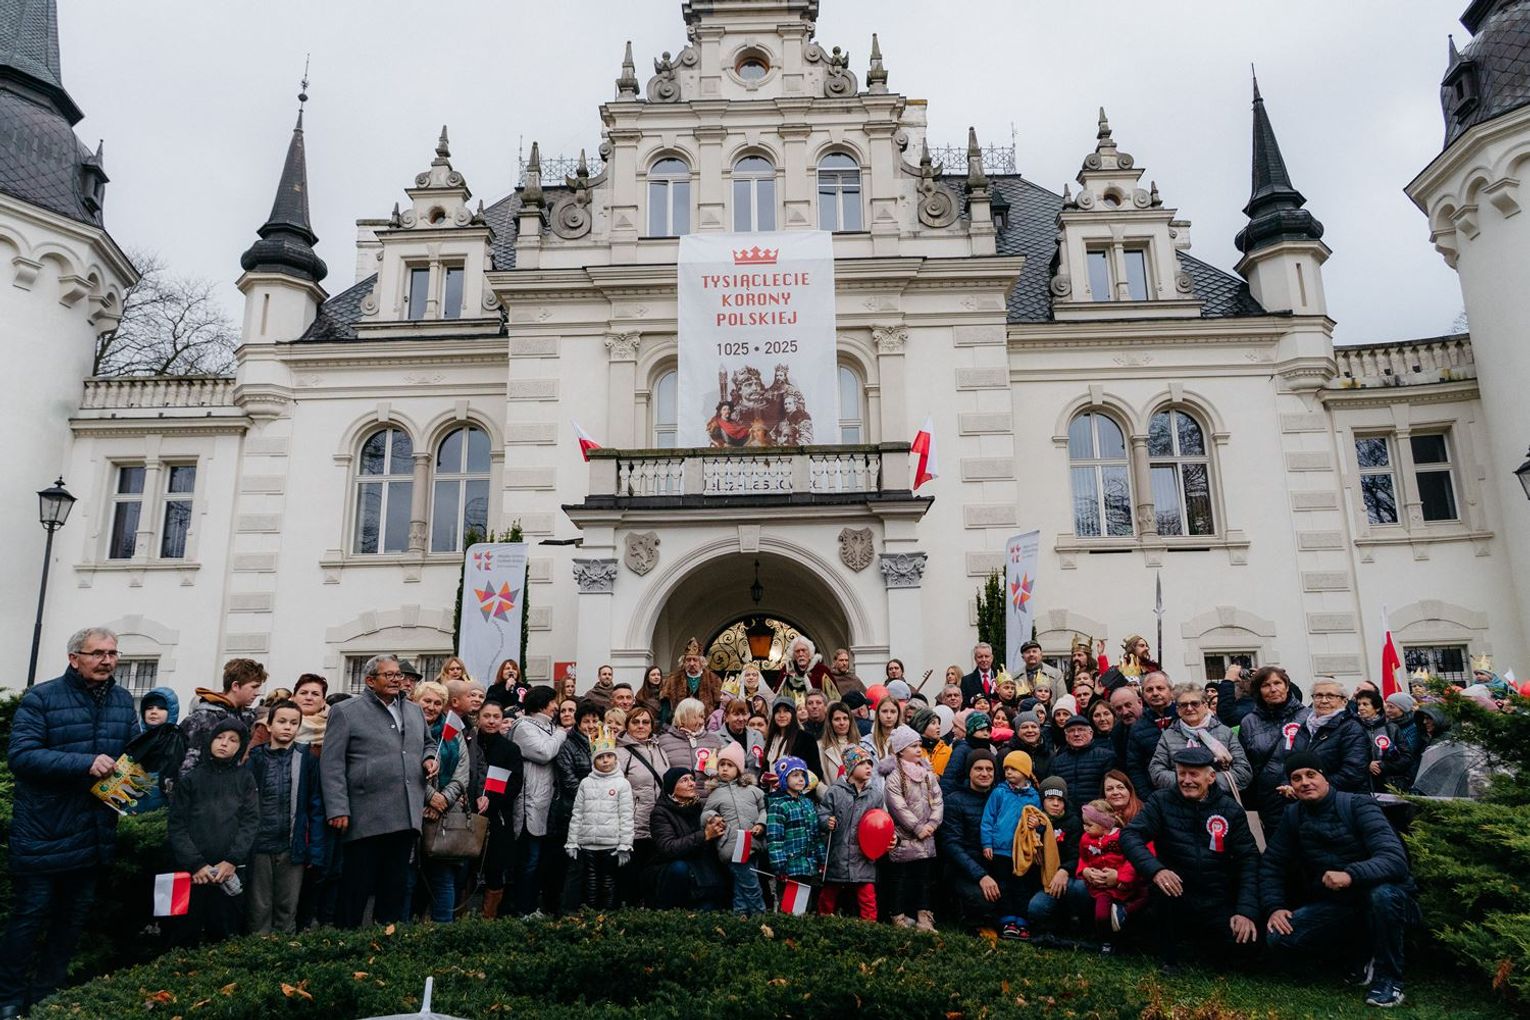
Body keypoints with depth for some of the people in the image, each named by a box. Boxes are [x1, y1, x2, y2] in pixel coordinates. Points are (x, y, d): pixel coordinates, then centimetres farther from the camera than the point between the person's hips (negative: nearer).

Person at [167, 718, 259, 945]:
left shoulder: (245, 778, 9)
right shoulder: (190, 779, 7)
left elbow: (251, 822, 2)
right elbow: (176, 826, 1)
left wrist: (232, 861, -10)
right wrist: (196, 864, -10)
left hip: (231, 873, 1)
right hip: (193, 873, 0)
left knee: (226, 936, 5)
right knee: (185, 937, 3)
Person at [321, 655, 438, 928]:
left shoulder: (414, 711, 16)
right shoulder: (345, 712, -1)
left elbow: (427, 743, 31)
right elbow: (331, 765, -5)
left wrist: (429, 758, 7)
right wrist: (337, 810, -13)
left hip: (406, 818, 5)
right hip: (366, 819, -5)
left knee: (395, 888, 11)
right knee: (357, 888, 2)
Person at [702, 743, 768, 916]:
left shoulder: (751, 789, 15)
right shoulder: (715, 793, 13)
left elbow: (764, 807, 16)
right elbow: (705, 813, 16)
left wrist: (761, 823, 1)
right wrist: (711, 816, -5)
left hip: (753, 842, 2)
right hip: (732, 846, -2)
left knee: (741, 881, 7)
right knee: (749, 882, -6)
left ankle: (741, 912, 20)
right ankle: (759, 913, 5)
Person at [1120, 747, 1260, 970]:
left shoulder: (1230, 809, 4)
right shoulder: (1162, 802, -1)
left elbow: (1248, 859, 0)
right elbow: (1130, 835, -11)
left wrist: (1246, 911, -12)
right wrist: (1155, 870, -30)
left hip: (1217, 907, 2)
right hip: (1174, 901, -2)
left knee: (1247, 942, -21)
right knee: (1163, 885, -33)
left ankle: (1195, 941, 14)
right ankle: (1169, 956, -5)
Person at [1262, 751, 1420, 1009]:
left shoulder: (1357, 805, -16)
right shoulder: (1292, 816, -1)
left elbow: (1395, 859, -29)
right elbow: (1271, 865, 4)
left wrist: (1350, 875, -44)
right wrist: (1274, 907, -11)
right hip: (1332, 905, 4)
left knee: (1384, 894, -39)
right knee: (1279, 937, -18)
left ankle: (1389, 977, -13)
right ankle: (1361, 955, 7)